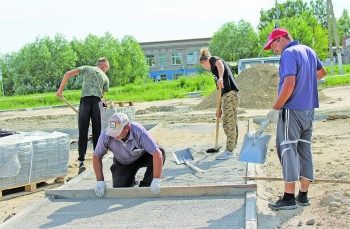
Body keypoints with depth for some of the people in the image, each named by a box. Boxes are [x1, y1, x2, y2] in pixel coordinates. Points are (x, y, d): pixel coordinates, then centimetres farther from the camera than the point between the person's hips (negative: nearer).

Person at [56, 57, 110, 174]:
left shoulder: (87, 68, 17)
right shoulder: (105, 78, 20)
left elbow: (68, 74, 7)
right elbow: (102, 93, 14)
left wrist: (60, 89, 12)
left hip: (85, 101, -1)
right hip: (97, 102, 1)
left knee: (83, 132, -1)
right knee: (97, 133, 8)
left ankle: (81, 161, -8)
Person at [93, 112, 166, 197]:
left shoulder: (139, 132, -38)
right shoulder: (106, 136, -30)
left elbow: (157, 154, -40)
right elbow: (97, 157, -14)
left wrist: (156, 181, -42)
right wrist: (100, 181, -18)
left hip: (142, 156, -1)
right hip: (122, 163, 2)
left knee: (160, 151, -32)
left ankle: (145, 185, -11)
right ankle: (132, 181, 23)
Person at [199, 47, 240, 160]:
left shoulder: (213, 59, 5)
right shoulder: (215, 70, 29)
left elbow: (219, 63, -22)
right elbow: (220, 90, 26)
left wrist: (220, 78, -40)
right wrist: (220, 108, 24)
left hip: (230, 94, -10)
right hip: (232, 94, 10)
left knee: (228, 124, -6)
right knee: (232, 123, 15)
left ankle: (229, 151, -1)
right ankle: (231, 148, 24)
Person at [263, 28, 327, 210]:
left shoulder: (289, 53, -13)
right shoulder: (309, 51, 14)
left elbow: (289, 84, -23)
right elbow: (321, 72, 30)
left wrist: (275, 109, -18)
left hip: (292, 110, -8)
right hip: (309, 109, 9)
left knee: (288, 150, -4)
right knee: (305, 149, 10)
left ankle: (289, 198, -3)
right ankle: (303, 195, 15)